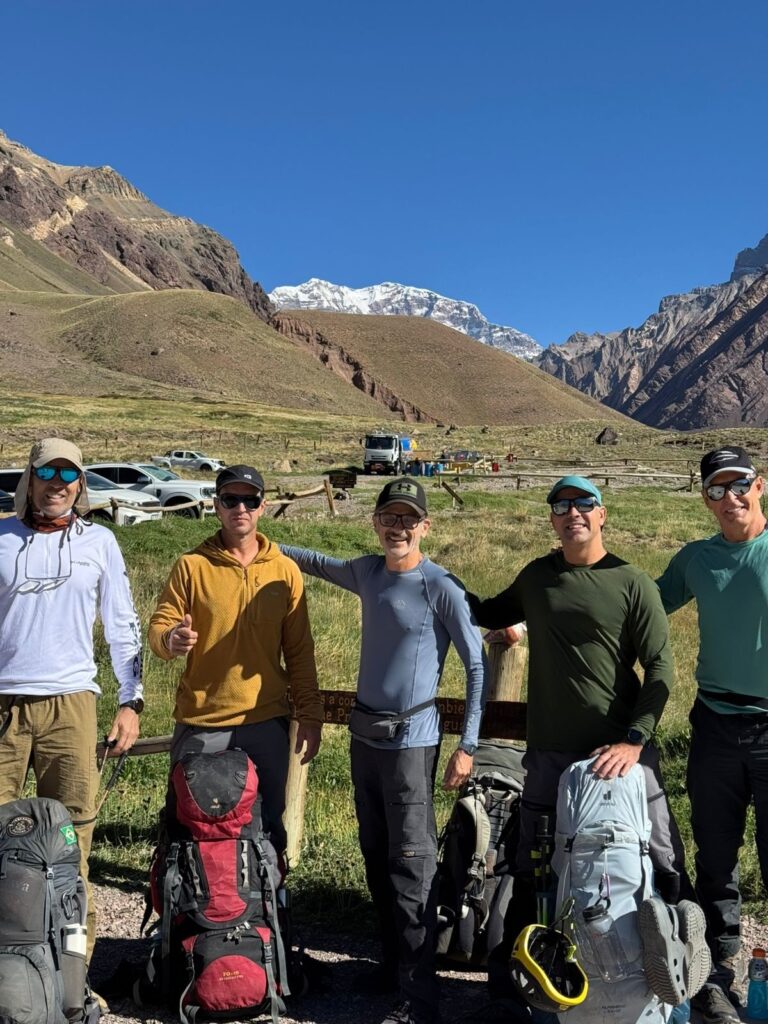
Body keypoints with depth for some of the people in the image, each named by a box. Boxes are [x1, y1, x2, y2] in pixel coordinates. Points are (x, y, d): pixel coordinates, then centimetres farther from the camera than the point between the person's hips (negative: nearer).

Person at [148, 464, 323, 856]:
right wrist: (171, 639, -27)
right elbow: (158, 628, -4)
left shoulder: (285, 571, 3)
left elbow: (299, 651, 5)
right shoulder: (191, 565, -2)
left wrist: (310, 716, 3)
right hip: (201, 725, -1)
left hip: (266, 723, 1)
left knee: (268, 826, 10)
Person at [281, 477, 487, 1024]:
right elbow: (320, 563, 26)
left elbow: (477, 664, -12)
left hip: (410, 739, -7)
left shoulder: (440, 587, -14)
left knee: (412, 865, -3)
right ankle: (393, 963, 32)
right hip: (364, 733, 7)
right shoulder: (367, 572, 4)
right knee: (376, 857, 16)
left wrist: (468, 746, -15)